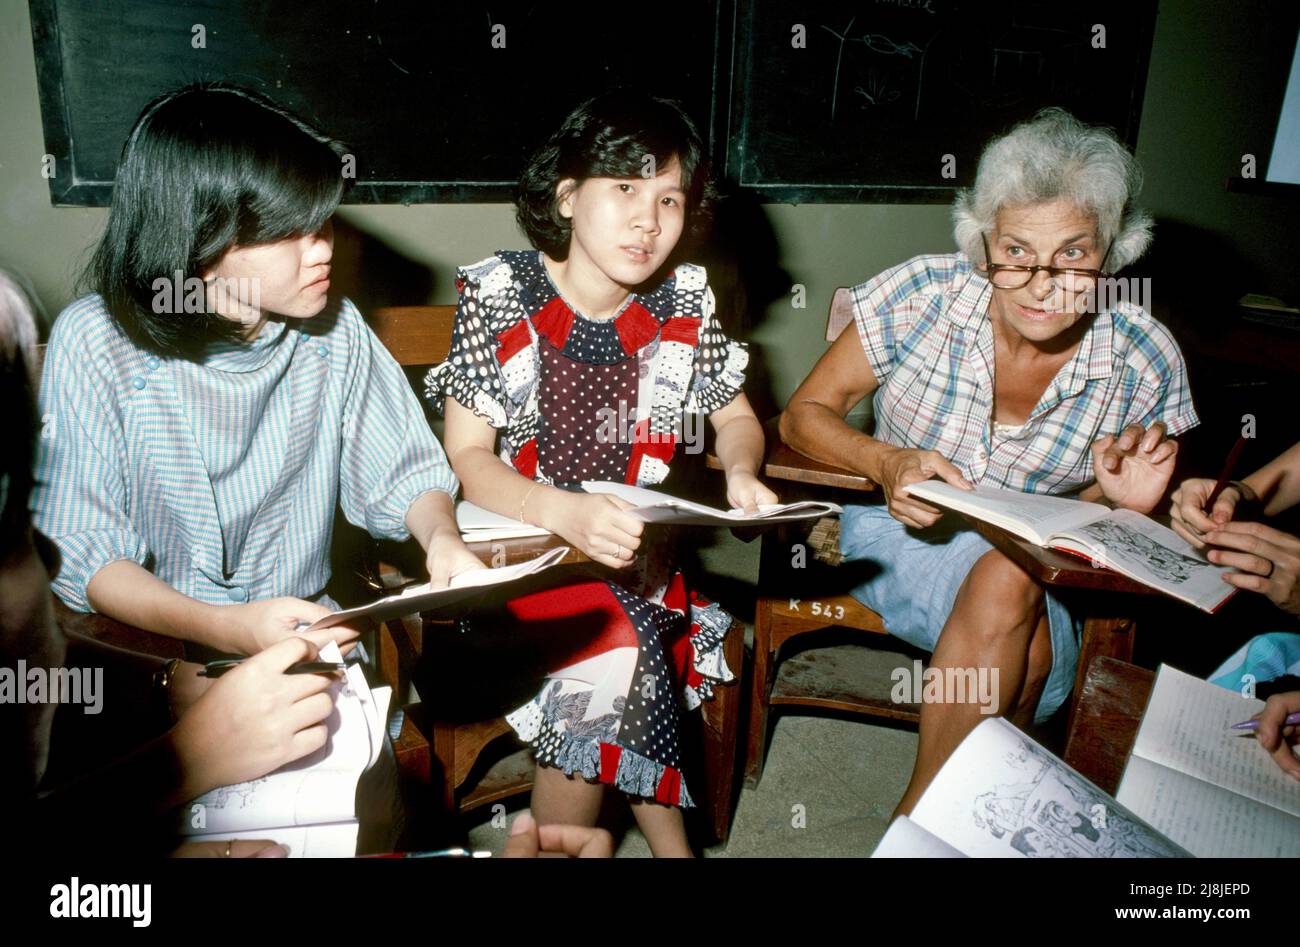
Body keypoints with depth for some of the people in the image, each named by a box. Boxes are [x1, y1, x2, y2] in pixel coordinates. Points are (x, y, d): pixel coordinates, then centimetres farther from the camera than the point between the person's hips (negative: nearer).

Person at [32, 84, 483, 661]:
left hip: (309, 629, 3)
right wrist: (226, 629, -29)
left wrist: (441, 537, -16)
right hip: (157, 641, -2)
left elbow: (406, 473, 7)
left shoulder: (335, 329, -1)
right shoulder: (94, 345, -12)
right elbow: (80, 550, -13)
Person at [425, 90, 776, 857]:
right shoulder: (501, 296, -9)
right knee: (619, 647, -27)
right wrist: (568, 513, -28)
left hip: (631, 552, 3)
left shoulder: (682, 303, 1)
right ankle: (669, 842, -2)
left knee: (620, 665, -25)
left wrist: (741, 473, -11)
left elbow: (737, 419, 13)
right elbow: (466, 457, -10)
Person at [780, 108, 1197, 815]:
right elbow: (804, 413, -8)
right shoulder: (921, 296, -16)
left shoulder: (1145, 361, -11)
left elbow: (1090, 517, 4)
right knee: (1006, 584, -33)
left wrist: (1123, 502, -21)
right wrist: (887, 462, -28)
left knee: (1019, 655, -32)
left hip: (1047, 571, 2)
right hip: (901, 532, -1)